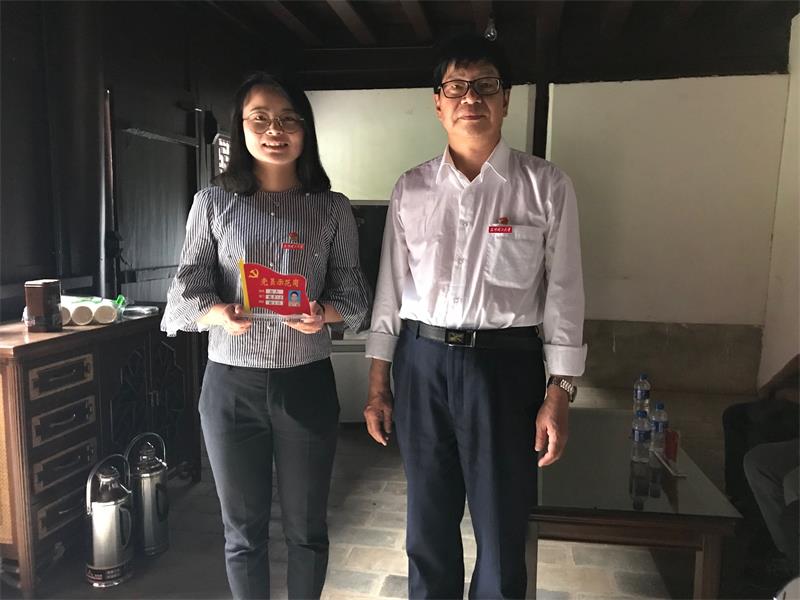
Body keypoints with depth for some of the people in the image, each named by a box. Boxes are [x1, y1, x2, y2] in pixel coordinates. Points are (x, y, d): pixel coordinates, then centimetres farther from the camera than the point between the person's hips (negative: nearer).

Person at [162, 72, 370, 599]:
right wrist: (221, 314, -23)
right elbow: (187, 290, -1)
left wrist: (325, 312, -20)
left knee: (306, 527, 14)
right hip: (231, 384, 0)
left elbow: (355, 294, 2)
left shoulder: (333, 208, 2)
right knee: (243, 530, 15)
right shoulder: (213, 203, 2)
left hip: (307, 382, 0)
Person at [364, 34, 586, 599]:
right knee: (428, 522, 16)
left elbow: (563, 292, -3)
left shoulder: (546, 186, -2)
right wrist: (378, 383, 6)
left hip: (504, 364, -2)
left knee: (502, 529, 9)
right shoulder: (412, 189, 5)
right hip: (421, 362, 3)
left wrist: (558, 394, -7)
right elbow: (391, 287, 7)